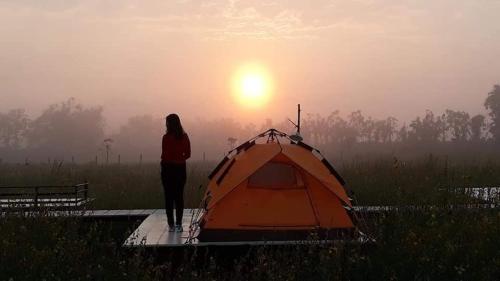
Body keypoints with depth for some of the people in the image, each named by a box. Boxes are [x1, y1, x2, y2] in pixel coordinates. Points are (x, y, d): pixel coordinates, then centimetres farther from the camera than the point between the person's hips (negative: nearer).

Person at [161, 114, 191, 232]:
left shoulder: (166, 138, -13)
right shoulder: (184, 137, 3)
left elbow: (164, 155, -12)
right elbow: (188, 154, 8)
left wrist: (164, 162, 6)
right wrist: (179, 160, 9)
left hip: (168, 168, -5)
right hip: (181, 168, 5)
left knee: (169, 197, 2)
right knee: (179, 196, 9)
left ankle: (171, 225, 2)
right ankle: (179, 224, 9)